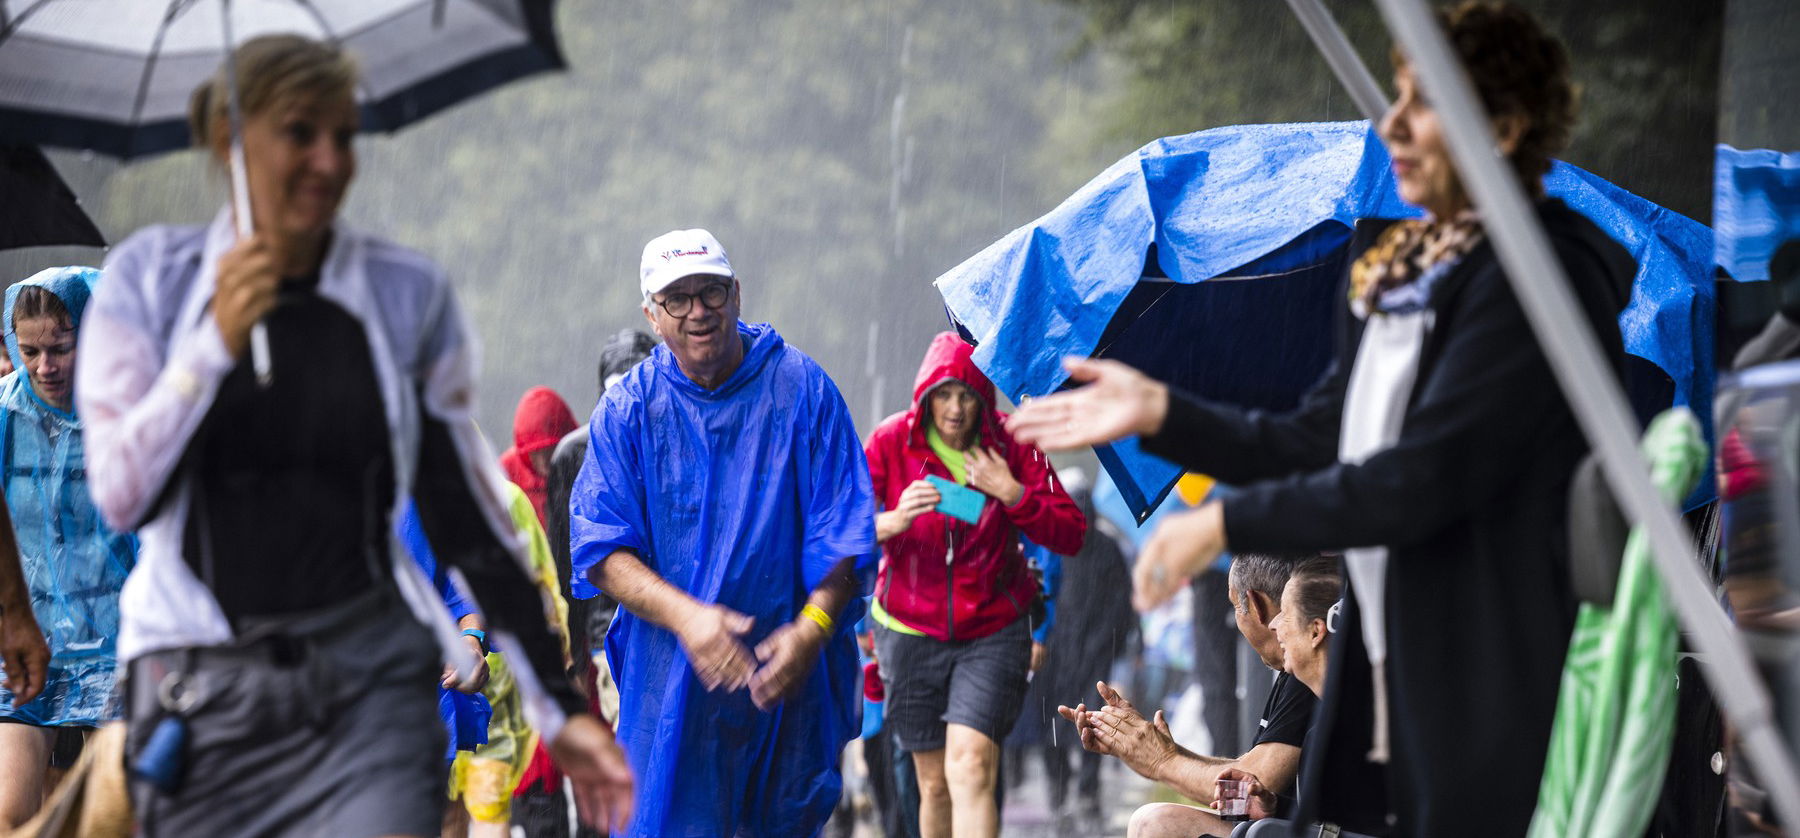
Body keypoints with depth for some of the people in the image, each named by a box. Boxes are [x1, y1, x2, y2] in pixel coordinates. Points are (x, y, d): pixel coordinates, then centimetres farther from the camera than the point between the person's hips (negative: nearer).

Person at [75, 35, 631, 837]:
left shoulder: (409, 295, 5)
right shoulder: (150, 278, 3)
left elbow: (469, 518, 9)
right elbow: (123, 495, -4)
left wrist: (563, 708, 7)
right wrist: (215, 343, -15)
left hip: (369, 689, 0)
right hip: (205, 700, 0)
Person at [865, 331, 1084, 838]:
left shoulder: (1012, 447, -5)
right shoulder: (892, 442, -5)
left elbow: (1071, 535, -5)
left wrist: (1011, 492, -19)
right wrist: (892, 521, -33)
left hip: (992, 630, -1)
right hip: (911, 630, 1)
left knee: (970, 767, -19)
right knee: (935, 784, 6)